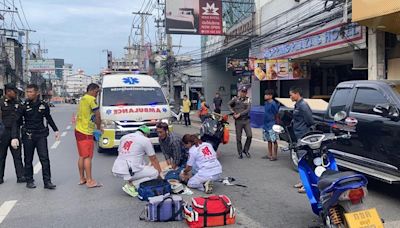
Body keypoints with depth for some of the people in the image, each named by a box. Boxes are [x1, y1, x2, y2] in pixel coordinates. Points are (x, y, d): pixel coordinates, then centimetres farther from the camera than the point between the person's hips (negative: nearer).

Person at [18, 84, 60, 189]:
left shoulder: (43, 105, 3)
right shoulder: (23, 106, -3)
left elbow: (49, 118, 16)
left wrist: (55, 130, 14)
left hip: (41, 135, 1)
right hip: (28, 136, -1)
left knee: (44, 158, -3)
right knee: (28, 160, 7)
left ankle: (47, 181, 1)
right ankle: (29, 181, 20)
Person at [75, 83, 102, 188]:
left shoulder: (83, 99, 16)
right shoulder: (91, 99, -12)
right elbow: (97, 115, -12)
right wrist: (99, 127, 3)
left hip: (79, 130, 9)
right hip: (86, 132, -9)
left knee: (82, 156, 14)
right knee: (88, 157, -6)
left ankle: (82, 178, 22)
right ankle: (90, 181, -2)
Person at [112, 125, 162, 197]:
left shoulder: (124, 137, 16)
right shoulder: (146, 140, 2)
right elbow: (153, 159, 7)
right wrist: (160, 172, 20)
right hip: (130, 172, -7)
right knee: (155, 173, 7)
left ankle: (130, 181, 12)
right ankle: (132, 185, -5)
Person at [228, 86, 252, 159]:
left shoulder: (248, 100, 4)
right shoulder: (235, 99, 4)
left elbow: (248, 110, -8)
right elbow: (229, 104, -3)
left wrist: (239, 114, -15)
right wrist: (233, 111, -12)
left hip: (246, 120, 1)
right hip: (238, 121, -1)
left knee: (249, 135, -8)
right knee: (238, 138, 4)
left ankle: (246, 150, 14)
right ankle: (240, 153, 16)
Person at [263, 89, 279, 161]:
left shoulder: (273, 104, -15)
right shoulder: (266, 103, 10)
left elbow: (276, 114, -12)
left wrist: (276, 123, -9)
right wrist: (265, 123, 16)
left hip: (272, 125, -8)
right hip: (266, 125, 8)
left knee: (274, 141, -1)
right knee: (269, 141, 14)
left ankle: (274, 156, 5)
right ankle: (269, 155, 23)